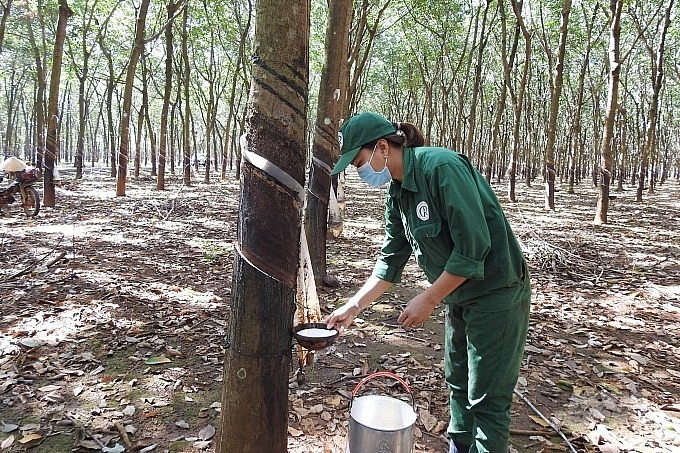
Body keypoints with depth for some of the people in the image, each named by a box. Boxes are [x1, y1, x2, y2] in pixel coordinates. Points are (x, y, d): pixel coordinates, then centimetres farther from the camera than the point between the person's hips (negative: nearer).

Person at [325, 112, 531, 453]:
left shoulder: (442, 167, -24)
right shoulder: (397, 194, 3)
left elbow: (473, 246, -27)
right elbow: (391, 259, 9)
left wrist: (428, 300, -19)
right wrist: (353, 306, 6)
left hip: (496, 294, -9)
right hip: (460, 296, 9)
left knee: (487, 400, 2)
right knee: (458, 385, 21)